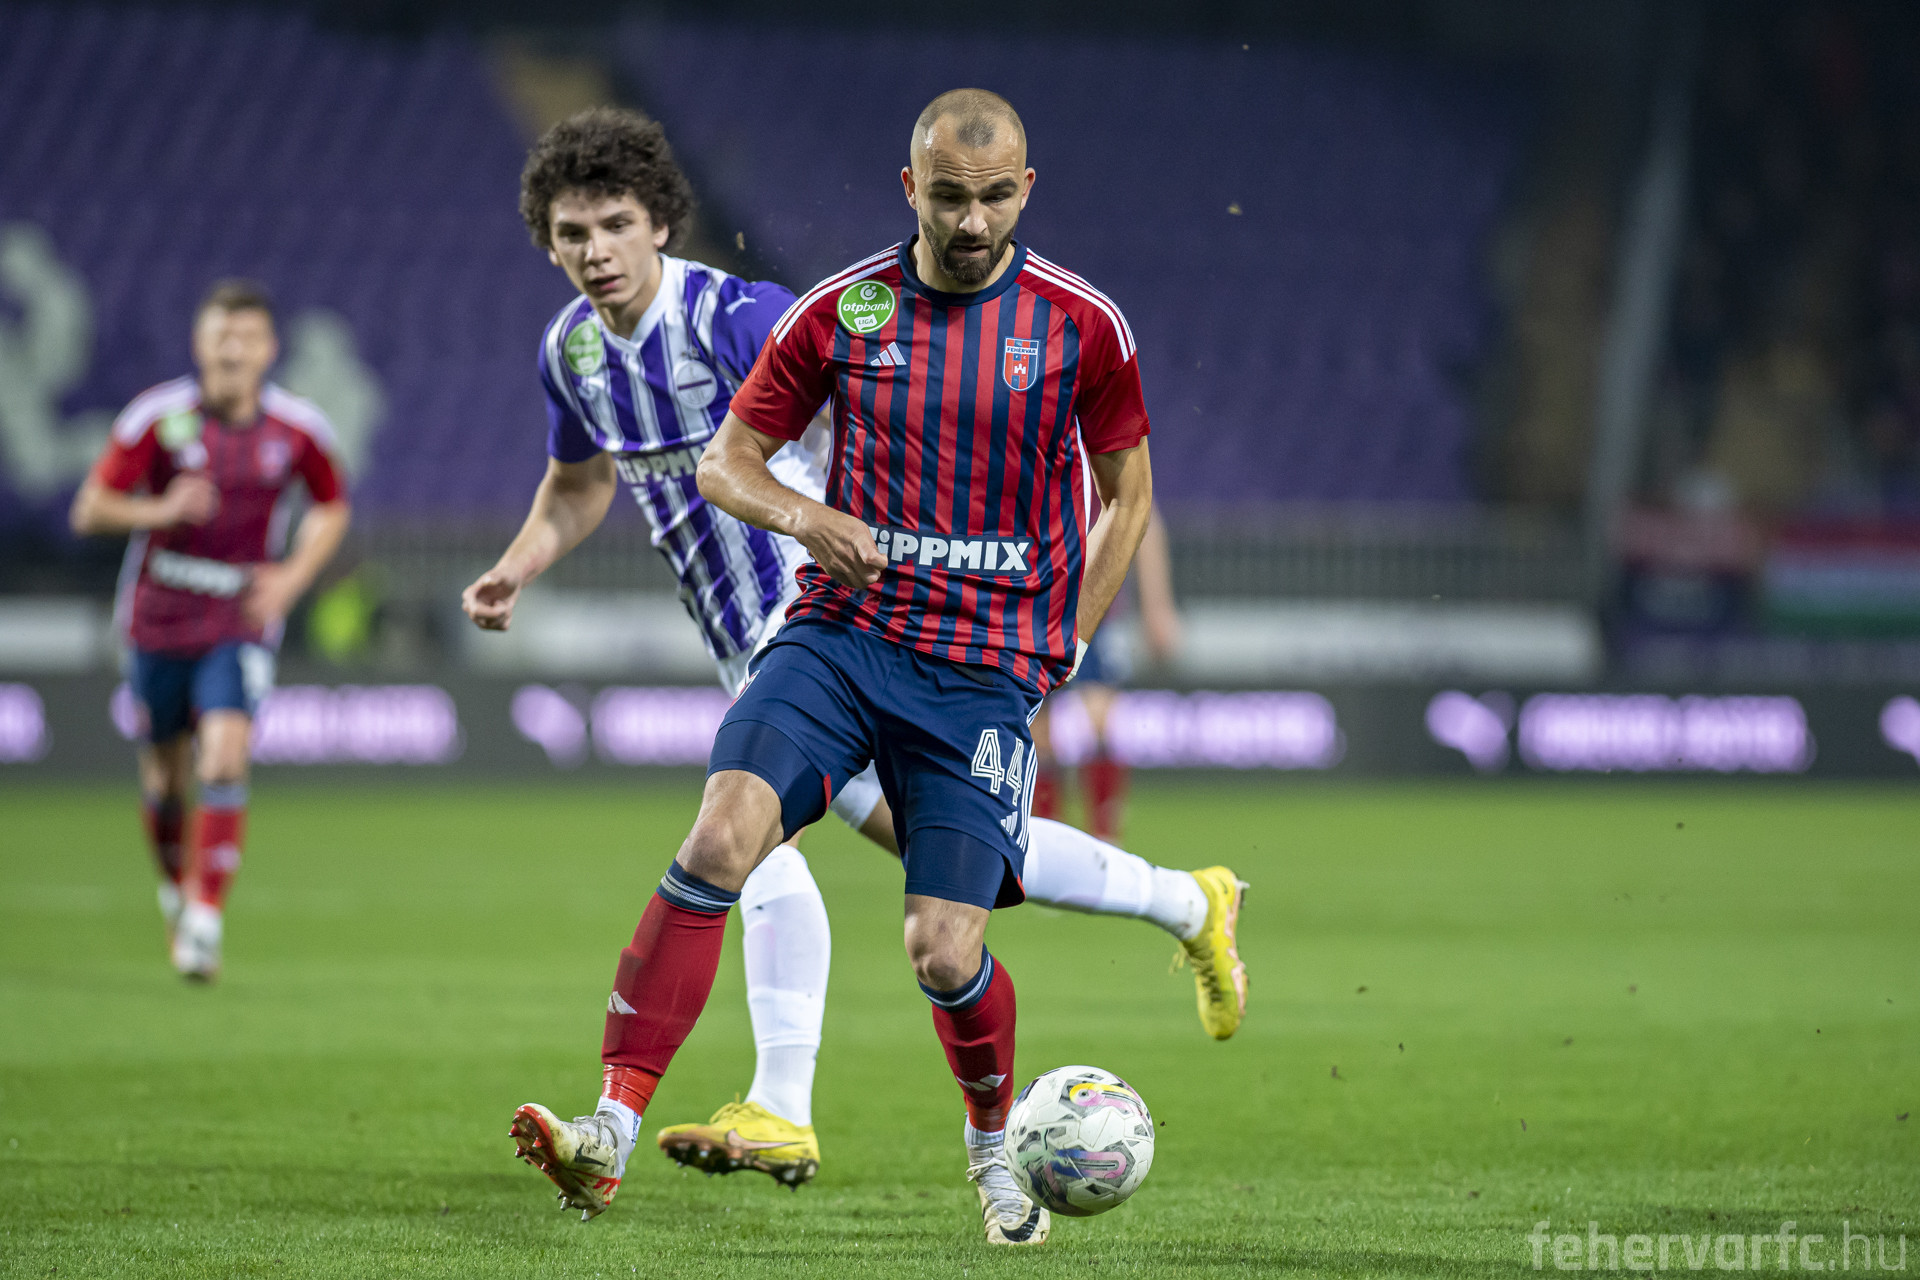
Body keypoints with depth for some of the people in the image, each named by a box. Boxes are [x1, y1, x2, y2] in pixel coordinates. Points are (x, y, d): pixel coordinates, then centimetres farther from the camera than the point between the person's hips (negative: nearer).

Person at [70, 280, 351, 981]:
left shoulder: (299, 428, -5)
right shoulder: (156, 417, -10)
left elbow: (331, 509, 12)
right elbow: (90, 509, -9)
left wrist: (293, 576, -4)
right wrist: (160, 511, -27)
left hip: (241, 622, 0)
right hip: (159, 620, 0)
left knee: (226, 759, -19)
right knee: (165, 776, 10)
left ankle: (205, 920, -19)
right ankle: (176, 885, 38)